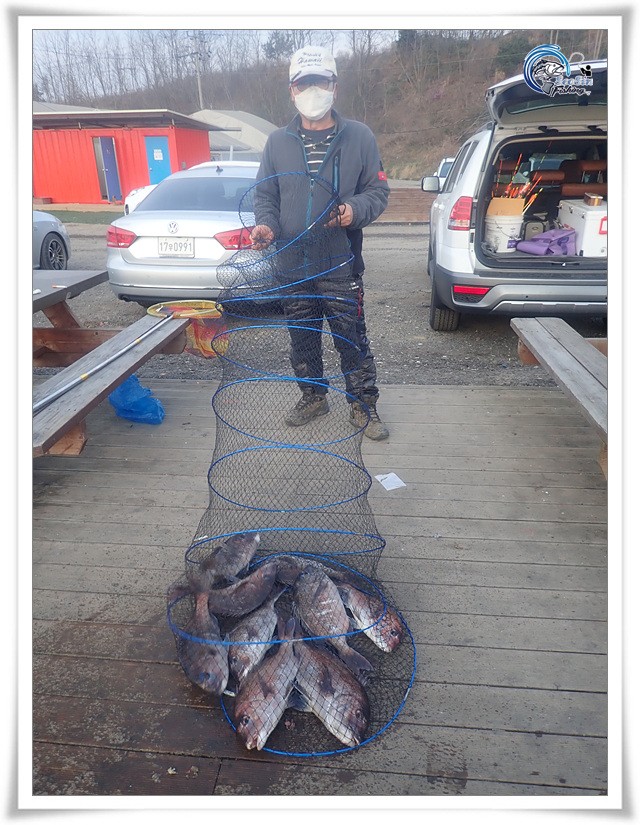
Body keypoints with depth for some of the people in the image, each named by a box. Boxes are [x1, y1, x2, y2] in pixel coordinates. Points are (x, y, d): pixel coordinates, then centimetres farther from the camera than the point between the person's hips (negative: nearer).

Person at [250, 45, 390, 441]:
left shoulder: (359, 136, 2)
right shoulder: (278, 141, 9)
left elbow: (378, 190, 4)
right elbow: (265, 194, 14)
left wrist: (355, 210, -17)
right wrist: (265, 225, -7)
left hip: (341, 263, -3)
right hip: (292, 263, 3)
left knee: (353, 338, 1)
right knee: (302, 338, 13)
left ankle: (364, 405, 16)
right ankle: (314, 397, 31)